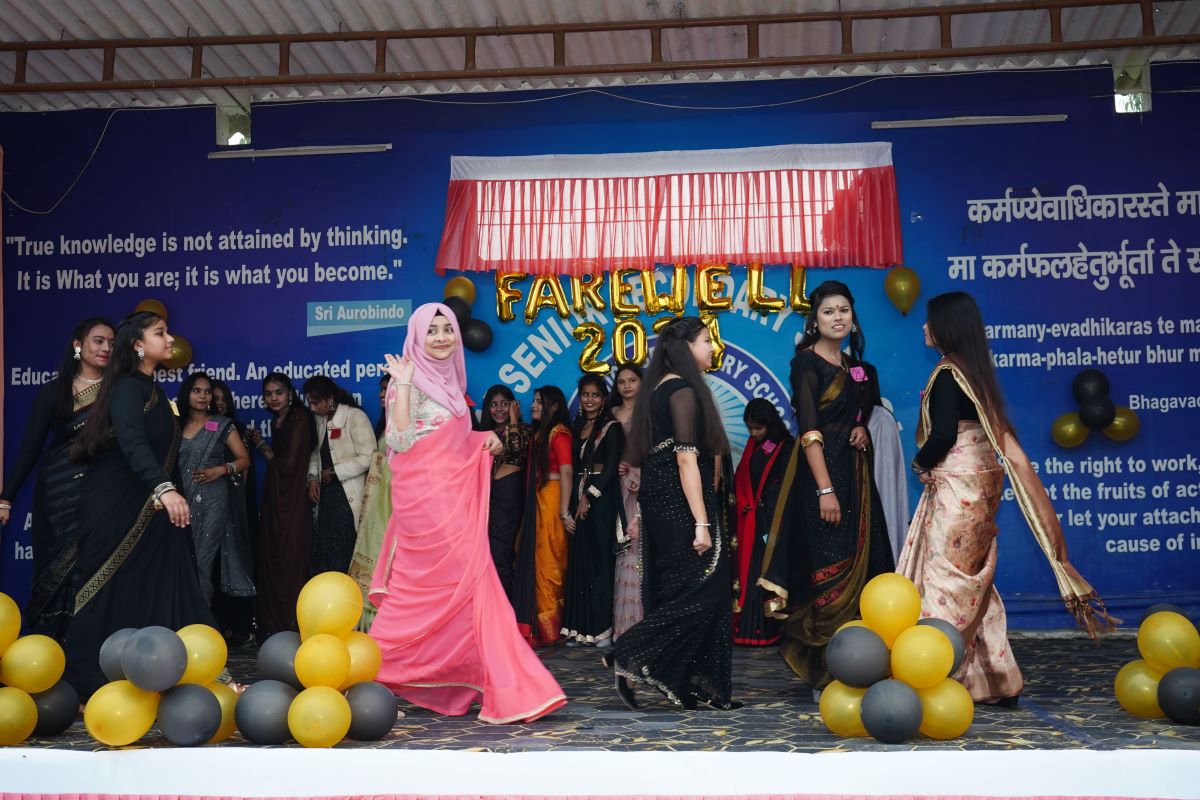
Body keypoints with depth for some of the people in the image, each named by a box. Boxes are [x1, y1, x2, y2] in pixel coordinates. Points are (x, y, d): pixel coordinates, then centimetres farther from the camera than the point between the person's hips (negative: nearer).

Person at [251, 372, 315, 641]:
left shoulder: (300, 417, -9)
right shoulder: (277, 422, 17)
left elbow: (289, 463, -14)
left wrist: (265, 450, 2)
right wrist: (262, 446, 6)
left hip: (293, 503, -8)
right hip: (274, 500, 8)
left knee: (290, 564, -6)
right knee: (270, 562, 8)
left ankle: (292, 627, -1)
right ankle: (272, 627, 15)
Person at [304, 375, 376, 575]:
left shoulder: (355, 417, -11)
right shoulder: (320, 420, 12)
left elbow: (367, 457, -17)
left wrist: (334, 472, -12)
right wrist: (313, 477, 6)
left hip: (349, 498, -7)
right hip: (327, 496, 7)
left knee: (346, 556, -8)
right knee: (323, 554, 4)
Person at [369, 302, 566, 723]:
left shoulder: (449, 381, 16)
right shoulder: (411, 381, -8)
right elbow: (400, 442, -17)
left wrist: (485, 440, 6)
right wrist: (402, 385, -20)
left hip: (453, 497, 9)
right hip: (427, 498, -8)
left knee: (420, 590, 10)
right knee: (468, 583, -10)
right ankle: (503, 689, -6)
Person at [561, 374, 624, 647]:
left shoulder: (612, 427, -2)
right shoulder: (577, 427, 15)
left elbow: (611, 468, -9)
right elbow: (573, 467, 11)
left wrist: (589, 497, -13)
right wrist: (569, 508, 2)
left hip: (601, 499, -6)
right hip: (578, 498, 6)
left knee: (599, 562, -5)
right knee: (578, 562, 4)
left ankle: (603, 628, -1)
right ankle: (579, 628, 8)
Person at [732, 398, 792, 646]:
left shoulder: (785, 448, -6)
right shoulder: (752, 446, 15)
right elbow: (740, 478, 15)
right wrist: (743, 504, 2)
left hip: (772, 520, -6)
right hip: (749, 521, 7)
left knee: (767, 571, -8)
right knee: (747, 572, 4)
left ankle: (766, 629, -6)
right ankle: (746, 626, 6)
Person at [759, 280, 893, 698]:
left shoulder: (858, 366, 16)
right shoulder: (807, 362, -5)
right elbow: (809, 431, -13)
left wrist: (864, 429, 3)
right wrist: (825, 489, -22)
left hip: (855, 474, 7)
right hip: (821, 472, -7)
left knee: (860, 566, 7)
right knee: (830, 571, -9)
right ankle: (826, 674, -4)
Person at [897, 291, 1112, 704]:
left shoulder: (948, 373, -14)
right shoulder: (976, 371, 13)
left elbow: (944, 434, -21)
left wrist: (920, 463, -2)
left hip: (956, 486, -9)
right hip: (979, 481, 9)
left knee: (945, 579, -6)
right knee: (974, 581, 13)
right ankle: (994, 680, 18)